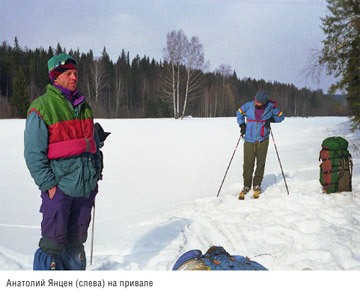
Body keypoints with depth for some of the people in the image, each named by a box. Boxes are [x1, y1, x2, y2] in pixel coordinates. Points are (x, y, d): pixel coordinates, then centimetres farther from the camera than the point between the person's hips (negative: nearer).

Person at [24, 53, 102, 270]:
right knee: (53, 243, -4)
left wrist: (96, 175, 13)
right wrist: (48, 185, -14)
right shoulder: (41, 108, -6)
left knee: (76, 241, 15)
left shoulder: (83, 106, 13)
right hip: (58, 187, -6)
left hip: (86, 186, 6)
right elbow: (33, 154, -9)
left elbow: (94, 144, 20)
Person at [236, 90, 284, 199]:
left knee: (261, 163, 4)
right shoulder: (249, 106, -4)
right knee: (248, 164, -3)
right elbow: (239, 113, 16)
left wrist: (271, 119, -5)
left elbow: (280, 116, 13)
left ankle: (257, 184, 20)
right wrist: (241, 124, 4)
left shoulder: (270, 108, -4)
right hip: (249, 140, 0)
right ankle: (247, 185, 13)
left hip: (263, 140, 0)